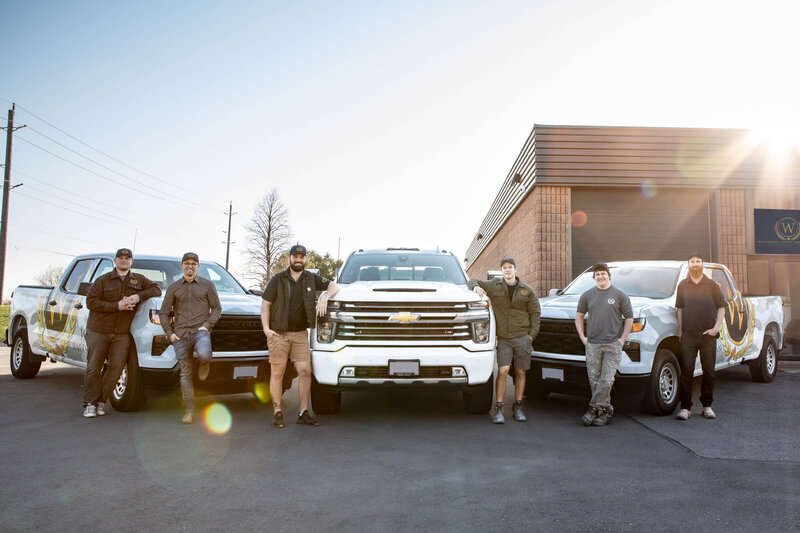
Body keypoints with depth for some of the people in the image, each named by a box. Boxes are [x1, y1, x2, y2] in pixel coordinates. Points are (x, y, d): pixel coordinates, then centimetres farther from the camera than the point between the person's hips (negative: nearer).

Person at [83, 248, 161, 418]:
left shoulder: (139, 280, 11)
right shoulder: (103, 280, 3)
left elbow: (156, 290, 8)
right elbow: (91, 302, -5)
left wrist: (139, 296, -10)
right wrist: (117, 306, -16)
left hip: (121, 334, 2)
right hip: (98, 331, -1)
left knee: (116, 367, -4)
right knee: (93, 368, -1)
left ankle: (101, 401, 9)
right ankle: (90, 404, 8)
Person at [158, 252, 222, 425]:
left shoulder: (207, 285, 12)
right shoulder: (173, 288, 15)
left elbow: (217, 308, 11)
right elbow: (163, 313, 15)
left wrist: (207, 325, -5)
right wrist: (169, 333, 2)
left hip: (200, 331, -2)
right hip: (180, 334, 2)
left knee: (204, 355, -34)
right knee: (185, 373, 0)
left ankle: (204, 365, 4)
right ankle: (189, 410, 7)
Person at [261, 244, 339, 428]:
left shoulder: (311, 279, 10)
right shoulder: (277, 280, 4)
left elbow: (334, 286, 13)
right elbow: (266, 304, 5)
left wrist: (324, 298, -8)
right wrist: (266, 328, -5)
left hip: (300, 334, 2)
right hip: (278, 334, -2)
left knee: (305, 371, -5)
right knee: (277, 373, 0)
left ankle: (303, 413, 3)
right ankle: (277, 413, 9)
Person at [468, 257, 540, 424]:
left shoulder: (527, 291, 8)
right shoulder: (494, 286, 8)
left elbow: (535, 313, 8)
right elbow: (472, 282, 16)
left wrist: (532, 335, -2)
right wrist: (476, 286, -8)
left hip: (522, 337, 1)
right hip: (503, 338, -1)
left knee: (520, 373, 4)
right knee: (503, 371, -12)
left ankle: (518, 407, 17)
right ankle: (498, 409, -5)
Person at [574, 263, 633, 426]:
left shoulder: (620, 295, 4)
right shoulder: (587, 295, 10)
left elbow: (629, 318, 6)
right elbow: (579, 316, 17)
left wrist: (622, 339, -2)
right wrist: (582, 337, 7)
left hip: (613, 344, -3)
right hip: (592, 344, 3)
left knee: (607, 379, -9)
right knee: (594, 379, 3)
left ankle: (594, 408, -1)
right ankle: (606, 410, 14)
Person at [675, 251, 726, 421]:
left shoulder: (712, 285, 6)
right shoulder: (683, 285, 9)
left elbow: (721, 308, 7)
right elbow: (680, 308, 11)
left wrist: (716, 328, -5)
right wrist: (680, 330, 3)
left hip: (708, 335, 0)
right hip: (688, 335, 0)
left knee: (709, 372, 6)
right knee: (686, 371, -3)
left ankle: (707, 406, 18)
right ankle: (685, 407, 1)